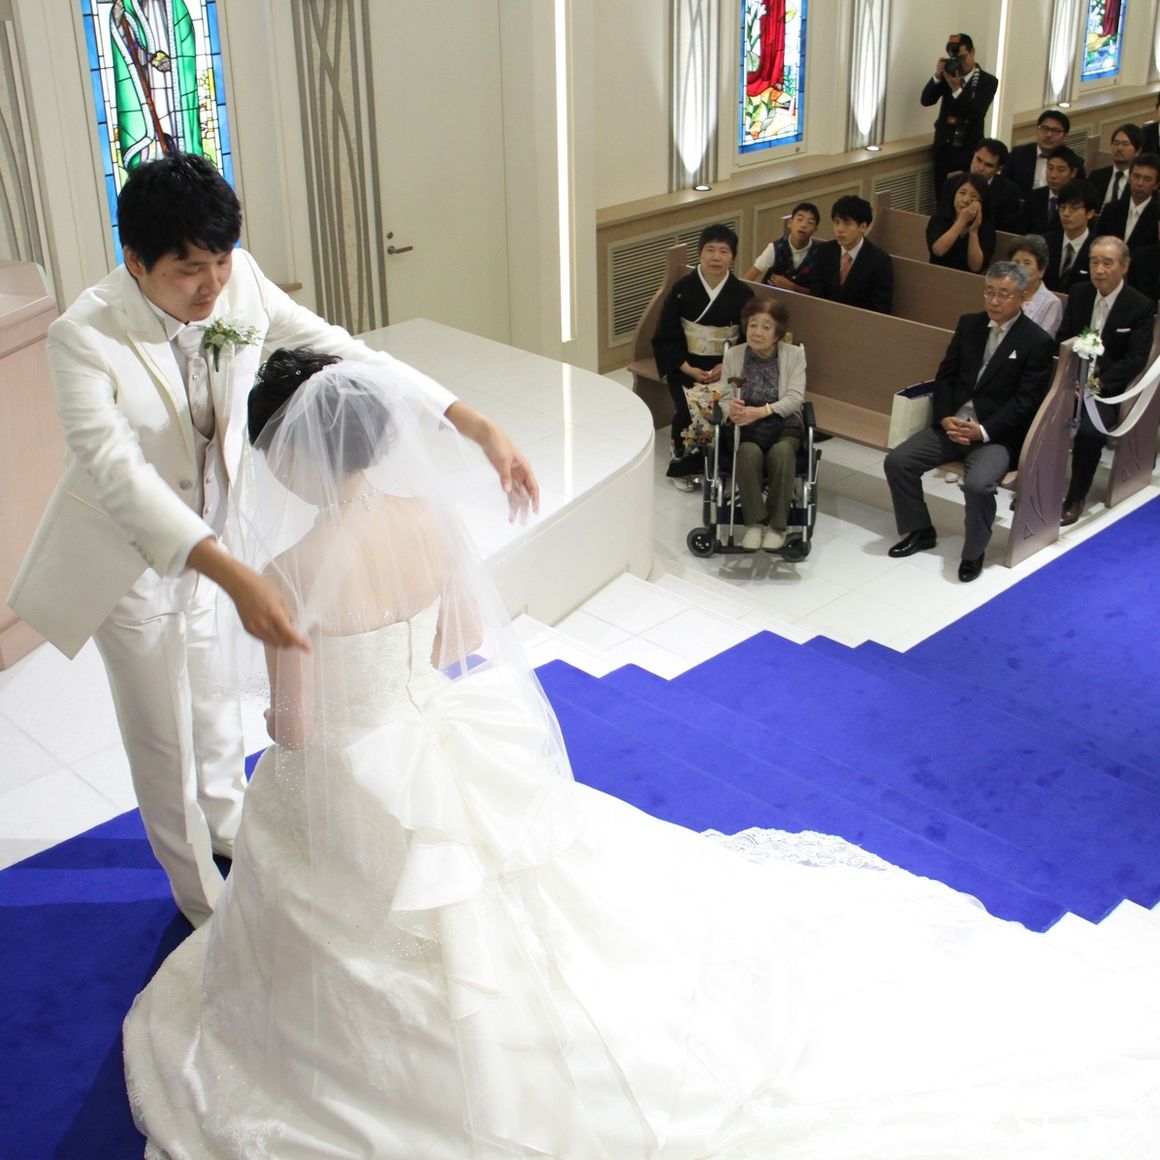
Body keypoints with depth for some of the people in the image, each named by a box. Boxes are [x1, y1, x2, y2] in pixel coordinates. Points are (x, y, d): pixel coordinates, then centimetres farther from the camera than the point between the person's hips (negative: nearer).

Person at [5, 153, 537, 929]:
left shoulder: (239, 282, -20)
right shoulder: (85, 338, -33)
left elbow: (337, 351, -15)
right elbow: (120, 476, -42)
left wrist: (476, 424, -24)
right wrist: (237, 578, -55)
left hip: (209, 536, 5)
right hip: (130, 554, -5)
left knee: (213, 696, 26)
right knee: (163, 732, 11)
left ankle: (228, 822, 54)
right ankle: (203, 895, 34)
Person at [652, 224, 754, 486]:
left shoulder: (742, 294, -1)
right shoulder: (682, 290, -3)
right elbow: (664, 338, 0)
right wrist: (688, 369, -12)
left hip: (727, 367, 1)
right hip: (686, 366, 0)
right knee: (688, 410, -24)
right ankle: (683, 464, -1)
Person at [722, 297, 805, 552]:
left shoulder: (794, 354, 3)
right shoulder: (733, 355, 6)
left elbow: (795, 398, -8)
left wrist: (761, 411, -24)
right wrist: (730, 407, -26)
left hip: (783, 425, 0)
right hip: (745, 428, 1)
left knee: (781, 452, -34)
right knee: (749, 453, -34)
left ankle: (777, 525, -24)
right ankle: (754, 522, -25)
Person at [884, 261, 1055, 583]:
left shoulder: (1037, 342, -5)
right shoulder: (969, 325, 11)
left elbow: (1026, 401, -10)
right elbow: (945, 375, 11)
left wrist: (983, 431, -19)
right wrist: (945, 417, -6)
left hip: (998, 434, -5)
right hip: (953, 423, 6)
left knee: (978, 483, -32)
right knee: (897, 461, -12)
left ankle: (974, 553, -6)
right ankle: (919, 531, 8)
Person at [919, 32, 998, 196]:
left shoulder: (988, 81, -3)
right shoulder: (947, 76, 7)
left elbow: (977, 114, -16)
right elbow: (926, 100, -3)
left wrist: (957, 89, -24)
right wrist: (938, 75, -17)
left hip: (970, 150, -3)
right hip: (944, 148, 3)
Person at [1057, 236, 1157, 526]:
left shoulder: (1141, 306, -5)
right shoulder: (1078, 293, 9)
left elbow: (1136, 360, -10)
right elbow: (1062, 339, 10)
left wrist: (1098, 382, -22)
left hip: (1107, 387, -4)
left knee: (1089, 431, -31)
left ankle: (1075, 499, -12)